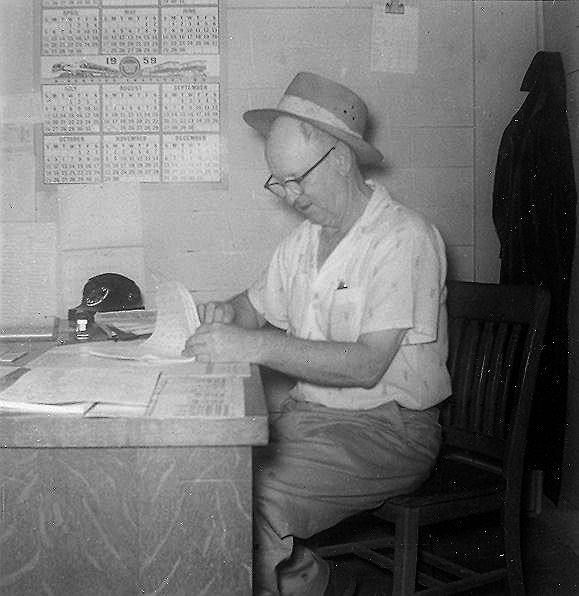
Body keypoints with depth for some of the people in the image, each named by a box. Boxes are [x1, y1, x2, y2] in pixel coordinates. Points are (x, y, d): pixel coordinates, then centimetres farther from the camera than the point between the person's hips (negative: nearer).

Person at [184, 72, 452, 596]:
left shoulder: (405, 239, -14)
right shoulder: (305, 239, 11)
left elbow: (367, 365, -22)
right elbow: (259, 306, 24)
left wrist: (253, 346, -27)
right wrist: (225, 314, -1)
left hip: (386, 430, -7)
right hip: (306, 414, 8)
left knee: (252, 497, -25)